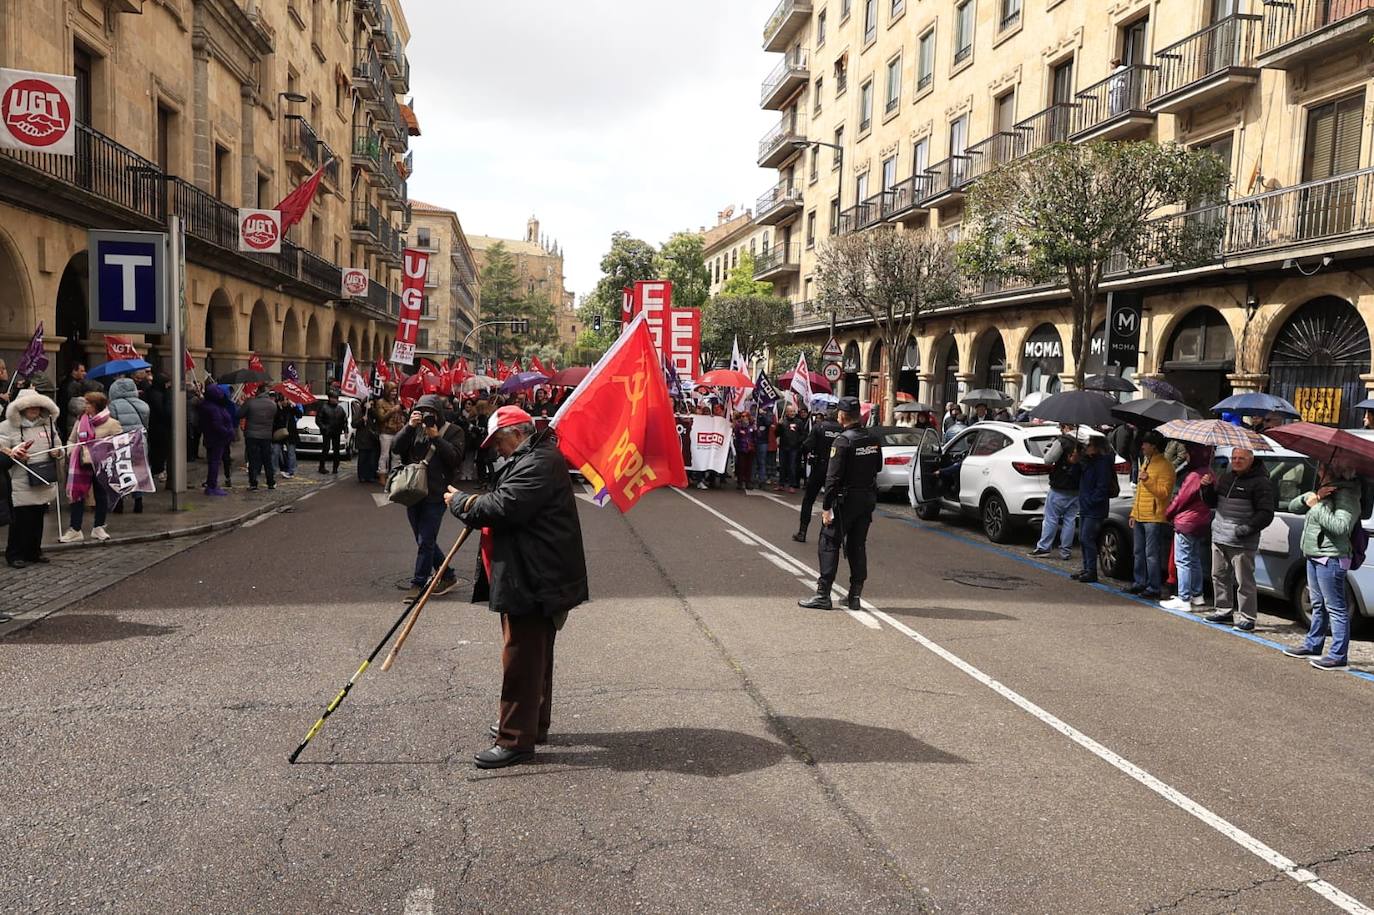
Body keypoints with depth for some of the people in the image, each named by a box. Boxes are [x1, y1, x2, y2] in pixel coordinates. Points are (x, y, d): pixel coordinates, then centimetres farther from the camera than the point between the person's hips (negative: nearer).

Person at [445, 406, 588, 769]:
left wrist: (460, 503, -10)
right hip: (531, 578, 11)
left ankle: (516, 739, 3)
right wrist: (476, 504, 3)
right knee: (533, 655, 21)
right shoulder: (530, 459, 18)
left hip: (535, 580, -11)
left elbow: (504, 507, -25)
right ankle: (533, 724, 34)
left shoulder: (539, 463, -18)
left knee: (521, 658, -5)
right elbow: (508, 504, 23)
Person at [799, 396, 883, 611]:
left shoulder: (844, 440, -17)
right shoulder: (874, 437, 4)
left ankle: (823, 594, -1)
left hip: (846, 499, -7)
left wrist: (826, 507, -17)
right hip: (868, 497, 7)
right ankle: (855, 596, 14)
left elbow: (834, 477, -19)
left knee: (829, 543, 0)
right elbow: (878, 467, 17)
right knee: (858, 545, 12)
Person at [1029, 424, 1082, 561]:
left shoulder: (1062, 442, -15)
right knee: (1070, 519, 9)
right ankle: (1065, 551, 11)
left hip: (1059, 489, -5)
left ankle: (1043, 547, 4)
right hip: (1076, 489, 5)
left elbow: (1048, 460, -11)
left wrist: (1050, 447, 4)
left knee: (1051, 519, 2)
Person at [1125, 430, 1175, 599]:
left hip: (1154, 518, -9)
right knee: (1139, 553, 15)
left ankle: (1154, 588, -3)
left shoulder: (1164, 466, -11)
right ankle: (1140, 583, 24)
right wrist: (1134, 513, 22)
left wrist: (1148, 481, -29)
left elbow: (1164, 492, -19)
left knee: (1152, 554, -7)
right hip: (1140, 517, 9)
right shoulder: (1145, 463, 19)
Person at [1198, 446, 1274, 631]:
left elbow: (1266, 513, -10)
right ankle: (1223, 611, 26)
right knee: (1219, 576, 14)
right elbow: (1212, 503, 21)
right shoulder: (1224, 478, 15)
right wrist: (1207, 488, 2)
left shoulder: (1261, 482, -6)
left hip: (1242, 543, -7)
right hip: (1219, 538, 7)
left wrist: (1245, 529, -19)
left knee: (1244, 582, -4)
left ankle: (1247, 618, 3)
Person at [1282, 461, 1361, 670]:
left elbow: (1341, 526, -27)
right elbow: (1292, 507, 13)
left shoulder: (1346, 495, -14)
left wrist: (1317, 505, -20)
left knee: (1335, 608, -6)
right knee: (1319, 605, 19)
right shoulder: (1323, 491, 15)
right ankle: (1312, 646, 30)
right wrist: (1309, 498, -6)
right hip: (1314, 557, 10)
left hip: (1331, 559, -10)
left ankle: (1339, 657, -3)